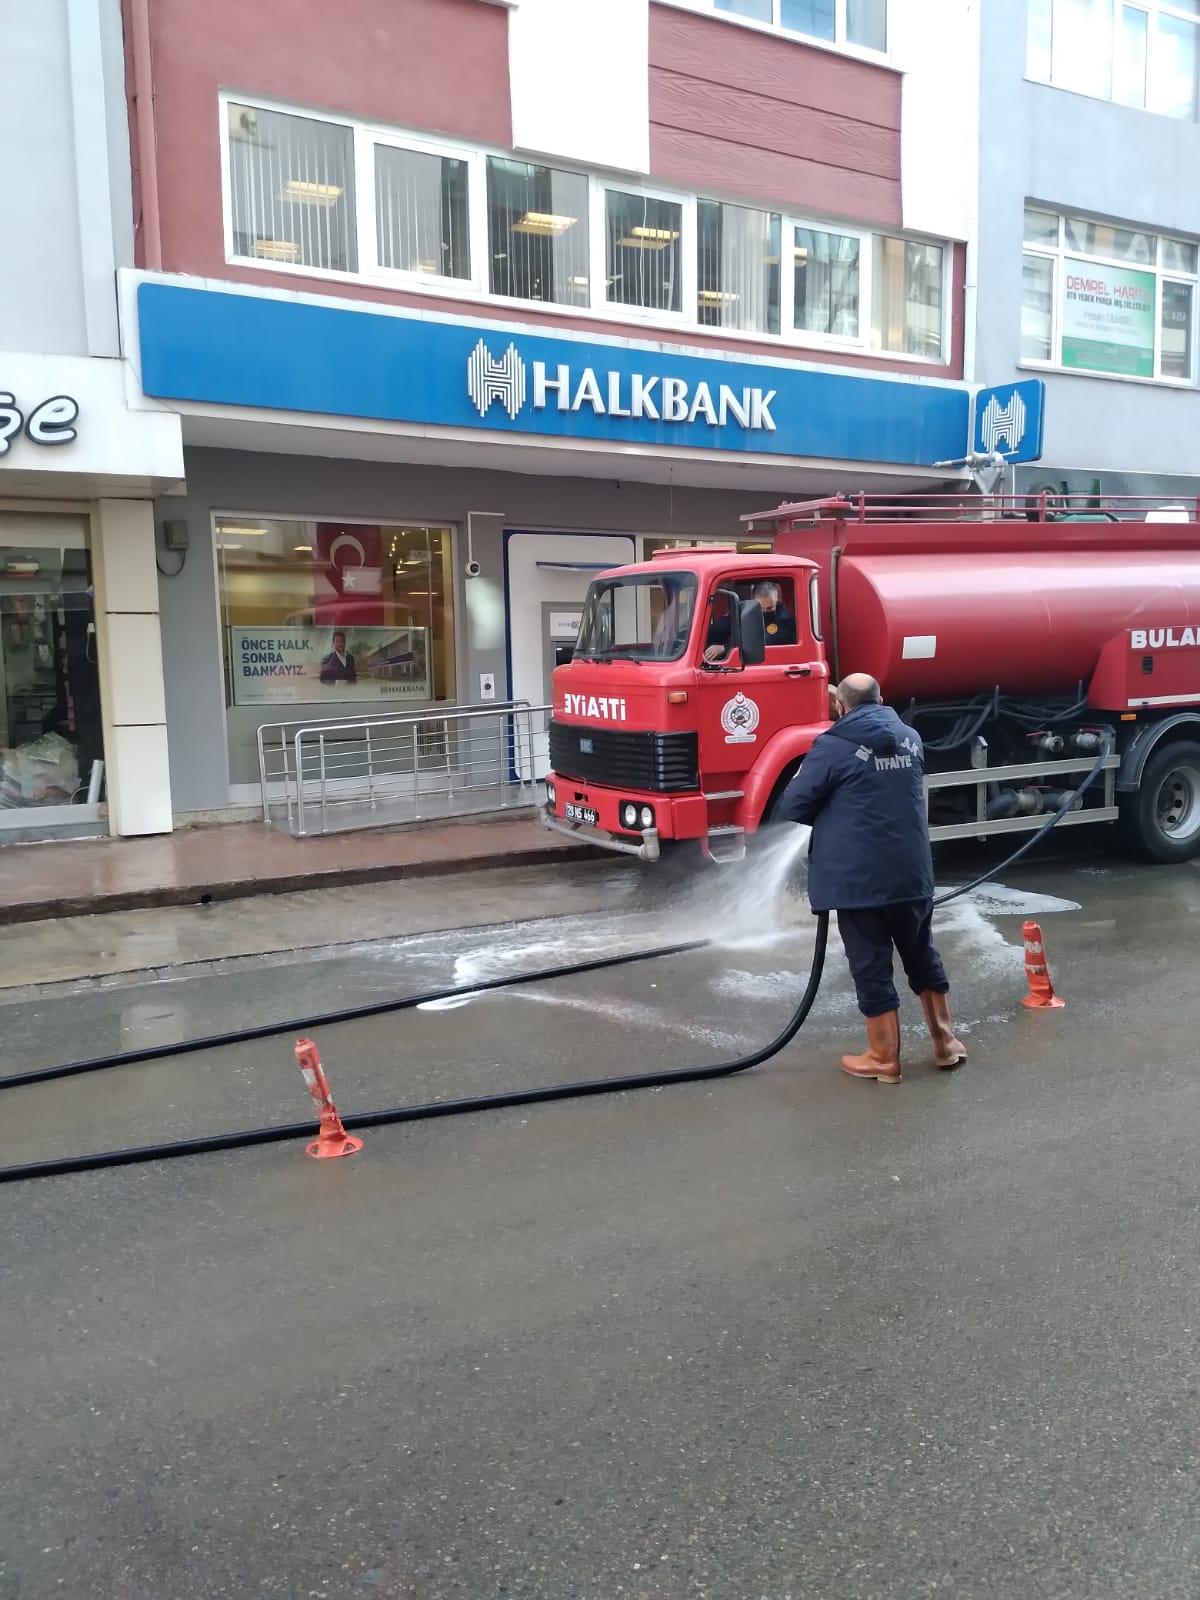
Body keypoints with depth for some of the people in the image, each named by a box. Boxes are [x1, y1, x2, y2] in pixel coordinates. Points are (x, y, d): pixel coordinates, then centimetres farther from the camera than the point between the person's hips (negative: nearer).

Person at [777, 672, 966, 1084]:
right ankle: (946, 1043, 29)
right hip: (913, 874, 6)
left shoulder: (833, 747, -11)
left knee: (872, 969, 5)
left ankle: (884, 1059, 14)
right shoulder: (911, 738, 9)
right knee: (923, 958, 20)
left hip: (859, 879, -5)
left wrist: (832, 814, 13)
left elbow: (794, 805, -6)